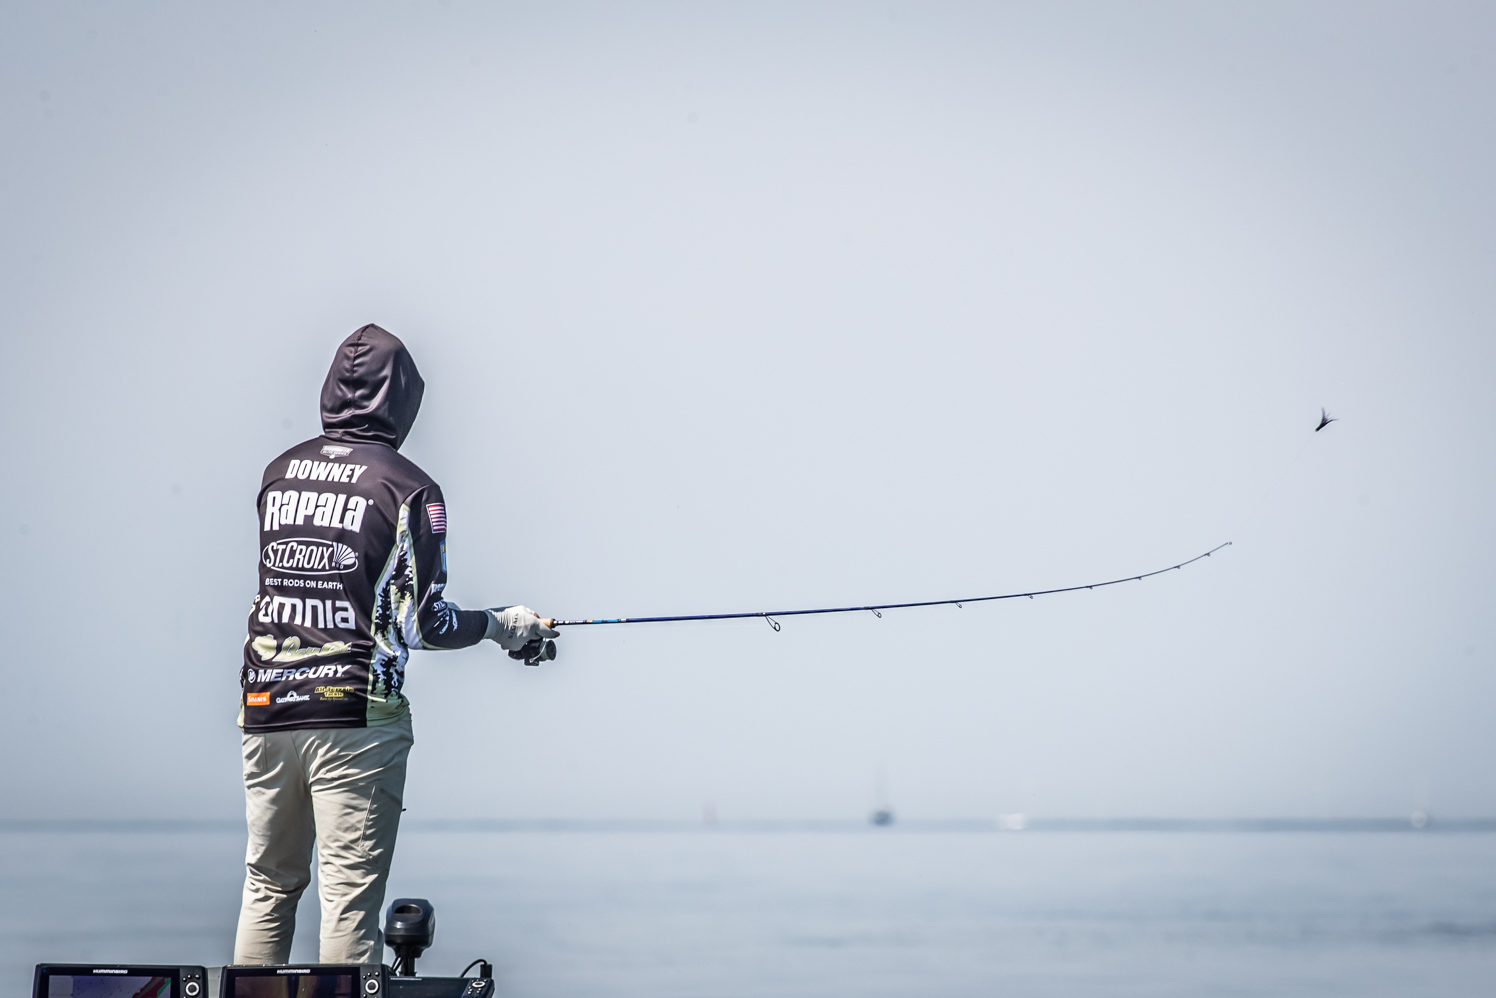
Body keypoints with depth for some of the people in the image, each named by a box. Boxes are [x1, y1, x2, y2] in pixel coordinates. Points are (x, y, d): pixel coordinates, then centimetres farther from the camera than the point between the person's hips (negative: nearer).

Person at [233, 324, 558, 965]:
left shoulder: (278, 473, 10)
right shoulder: (408, 489, -7)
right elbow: (423, 624, -8)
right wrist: (505, 625, 9)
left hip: (265, 709, 5)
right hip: (355, 718, -5)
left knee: (268, 886, 14)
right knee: (350, 894, -2)